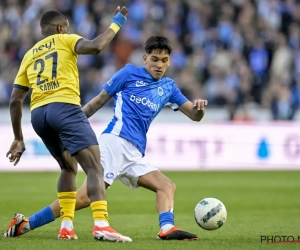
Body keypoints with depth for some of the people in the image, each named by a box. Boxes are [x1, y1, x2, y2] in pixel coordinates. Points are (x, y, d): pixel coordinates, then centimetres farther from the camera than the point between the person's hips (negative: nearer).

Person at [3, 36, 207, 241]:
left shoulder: (168, 87, 21)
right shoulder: (129, 74, 7)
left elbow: (194, 115, 19)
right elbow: (98, 101, 11)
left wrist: (199, 108, -5)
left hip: (135, 154, 7)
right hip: (116, 141, -7)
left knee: (167, 186, -10)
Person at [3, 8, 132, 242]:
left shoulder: (30, 55, 27)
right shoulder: (65, 40, 13)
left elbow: (15, 100, 22)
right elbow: (95, 46, -9)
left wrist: (19, 139, 26)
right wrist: (117, 22, 5)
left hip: (38, 113, 6)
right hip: (64, 107, -6)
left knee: (69, 167, 25)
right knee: (94, 167, -13)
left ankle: (66, 226, 13)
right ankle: (101, 224, -32)